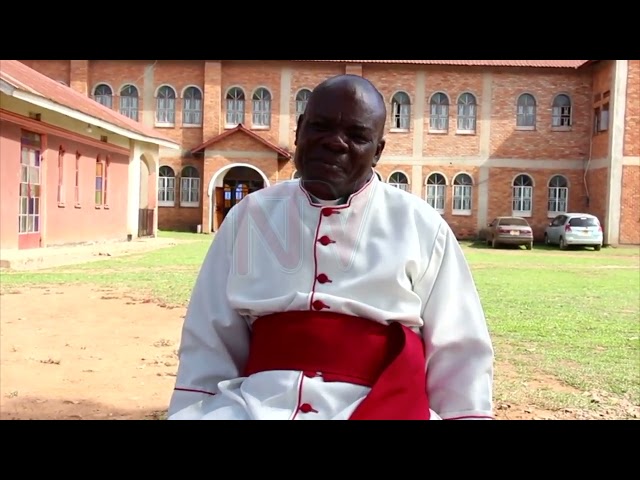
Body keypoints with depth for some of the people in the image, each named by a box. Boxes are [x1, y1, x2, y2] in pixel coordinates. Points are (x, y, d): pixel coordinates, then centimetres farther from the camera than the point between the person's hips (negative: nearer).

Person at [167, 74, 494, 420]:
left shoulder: (421, 226, 6)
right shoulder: (248, 217, 10)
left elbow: (457, 355, 7)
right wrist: (187, 414, 5)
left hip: (381, 405, -1)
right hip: (259, 402, 1)